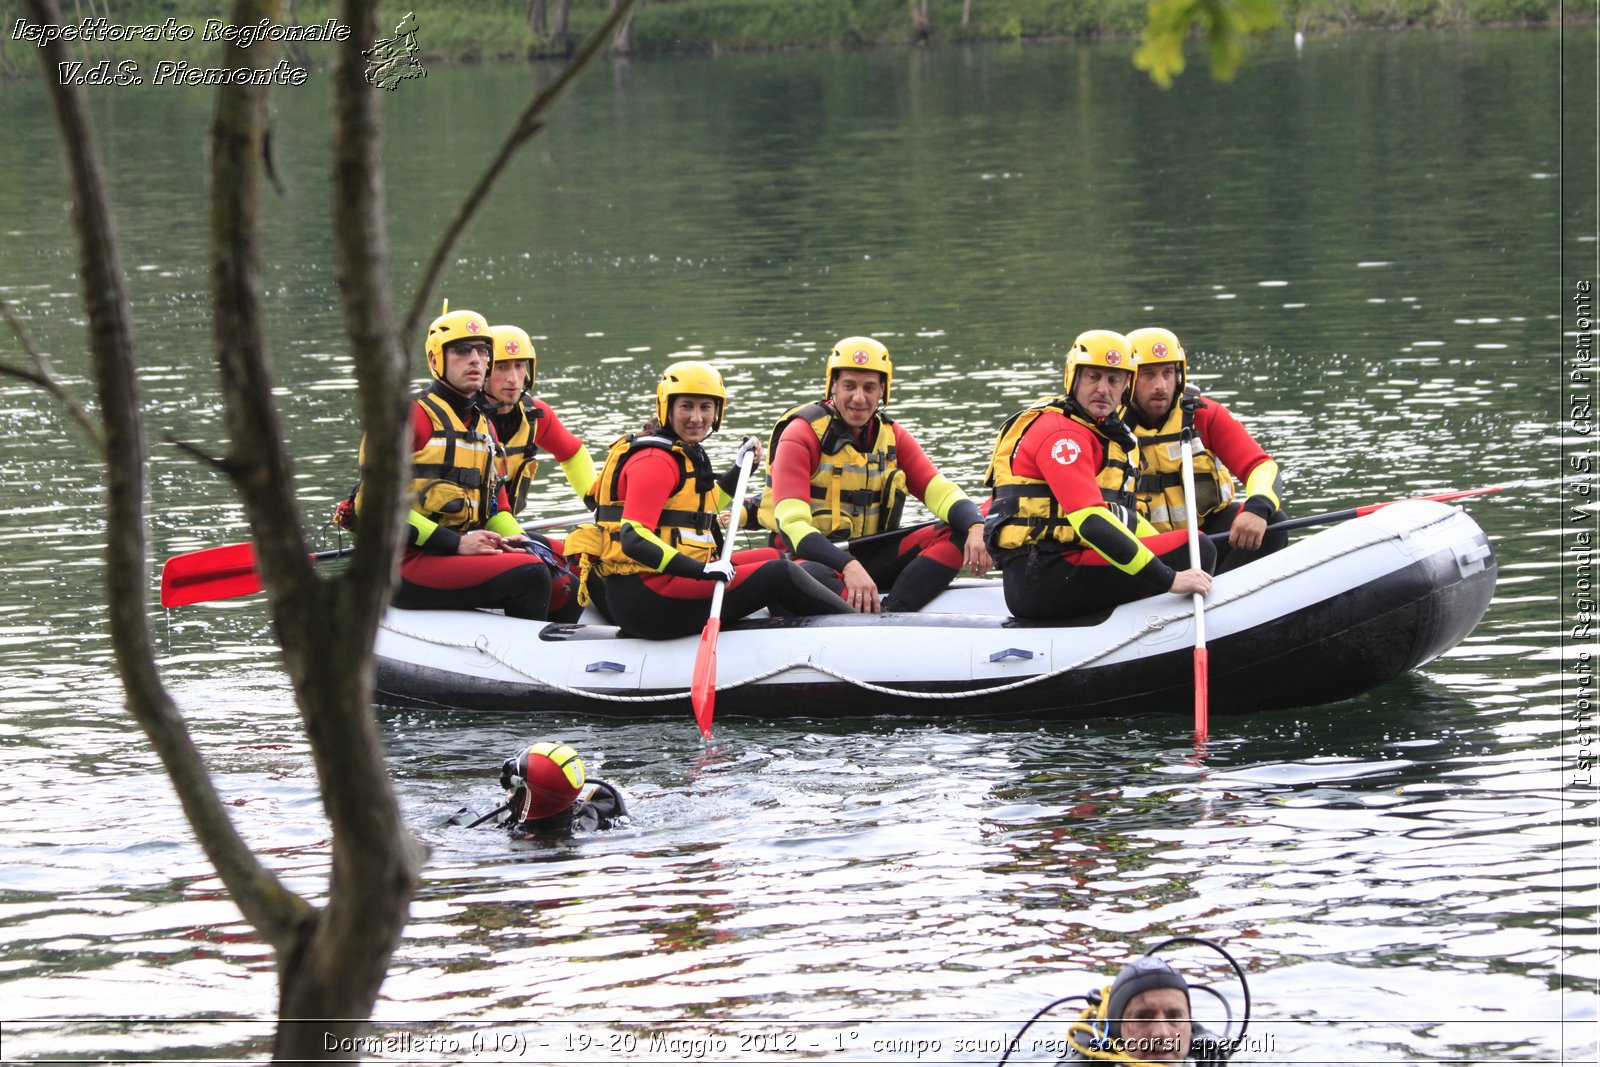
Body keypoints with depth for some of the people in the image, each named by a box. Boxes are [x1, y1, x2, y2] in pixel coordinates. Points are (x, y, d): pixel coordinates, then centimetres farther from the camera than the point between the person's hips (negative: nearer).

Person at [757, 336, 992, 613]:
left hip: (871, 557, 6)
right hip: (815, 557, -6)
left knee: (957, 534, -16)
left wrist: (977, 528, -24)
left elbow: (940, 491, 0)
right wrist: (848, 567, -36)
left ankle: (890, 611, -35)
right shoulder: (801, 435, -9)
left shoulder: (891, 436, 10)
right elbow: (791, 523, -21)